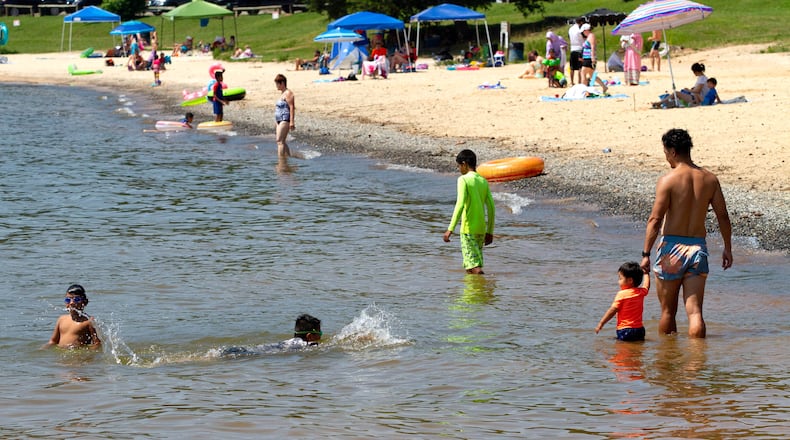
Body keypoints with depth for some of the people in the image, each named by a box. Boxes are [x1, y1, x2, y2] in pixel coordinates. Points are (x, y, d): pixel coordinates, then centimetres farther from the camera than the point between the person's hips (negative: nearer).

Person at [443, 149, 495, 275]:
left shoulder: (463, 180, -8)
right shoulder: (483, 181, 11)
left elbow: (460, 204, -19)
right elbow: (491, 207, 12)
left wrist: (450, 229, -19)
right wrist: (490, 232, 20)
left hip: (468, 228, -7)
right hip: (481, 228, 7)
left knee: (474, 266, -9)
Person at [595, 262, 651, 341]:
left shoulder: (621, 294, -9)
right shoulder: (641, 292, 8)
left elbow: (613, 310, -7)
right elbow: (646, 285, 31)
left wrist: (601, 323, 1)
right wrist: (646, 274, 50)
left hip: (624, 329, -6)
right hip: (639, 329, 6)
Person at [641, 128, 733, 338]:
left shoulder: (668, 180, -10)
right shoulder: (709, 179, 4)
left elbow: (655, 219, -14)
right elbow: (723, 216, 7)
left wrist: (646, 254, -12)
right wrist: (727, 248, 17)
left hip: (672, 247, -3)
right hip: (698, 248, 3)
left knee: (668, 311, 11)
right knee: (694, 311, 1)